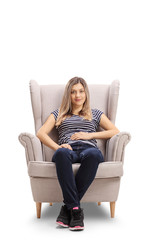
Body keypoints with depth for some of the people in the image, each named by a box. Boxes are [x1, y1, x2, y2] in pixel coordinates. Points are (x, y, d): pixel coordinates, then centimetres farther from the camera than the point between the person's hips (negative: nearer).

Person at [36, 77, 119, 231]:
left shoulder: (95, 114, 31)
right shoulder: (58, 114, 31)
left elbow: (115, 131, 19)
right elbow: (41, 133, 16)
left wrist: (90, 135, 5)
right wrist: (57, 147, -5)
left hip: (88, 149, 0)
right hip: (67, 150, 0)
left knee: (93, 154, -41)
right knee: (62, 153, -40)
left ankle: (68, 206, -32)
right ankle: (76, 209, -38)